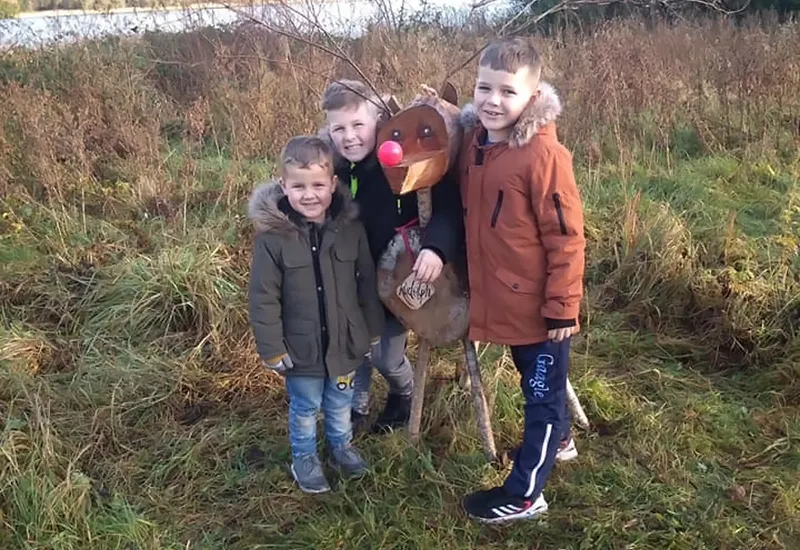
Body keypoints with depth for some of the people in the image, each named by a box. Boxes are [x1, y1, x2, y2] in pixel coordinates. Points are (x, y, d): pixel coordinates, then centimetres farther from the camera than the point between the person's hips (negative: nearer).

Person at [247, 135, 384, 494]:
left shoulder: (350, 228, -10)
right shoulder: (272, 235, -18)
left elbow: (367, 284, 1)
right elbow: (263, 299, -13)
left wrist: (373, 332, 6)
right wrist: (273, 350, -12)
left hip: (345, 341, 3)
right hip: (301, 347, -3)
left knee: (340, 403, 25)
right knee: (305, 408, 19)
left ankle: (342, 446, 51)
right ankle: (304, 459, 43)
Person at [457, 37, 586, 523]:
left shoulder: (544, 154, -22)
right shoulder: (474, 137, 0)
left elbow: (566, 238, -19)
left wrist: (562, 307, -17)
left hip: (538, 302, -7)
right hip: (501, 296, 7)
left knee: (543, 390, 11)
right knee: (536, 381, 26)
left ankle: (524, 494, 23)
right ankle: (557, 440, 51)